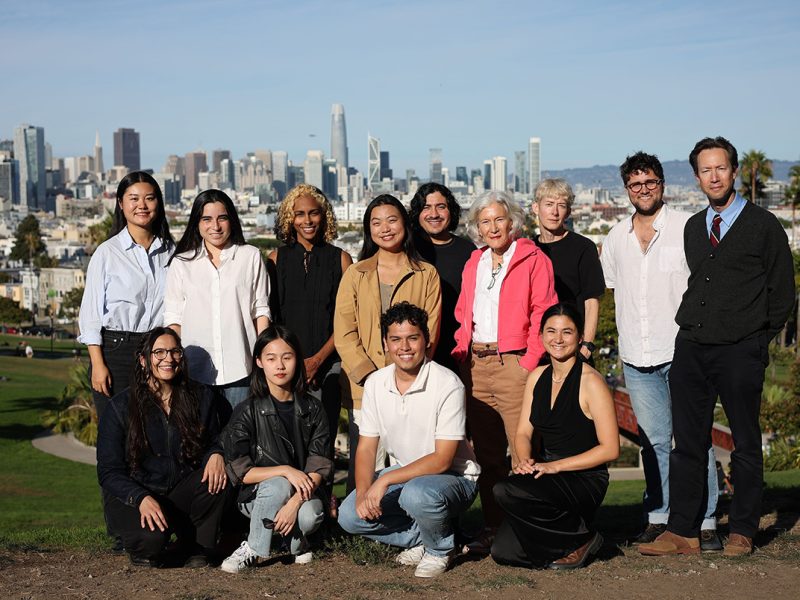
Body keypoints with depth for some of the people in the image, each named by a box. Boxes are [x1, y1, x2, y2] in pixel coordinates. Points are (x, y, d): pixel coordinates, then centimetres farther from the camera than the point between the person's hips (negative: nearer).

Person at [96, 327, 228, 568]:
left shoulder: (200, 397, 3)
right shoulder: (120, 407, -5)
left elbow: (213, 441, 13)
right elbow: (109, 472, -8)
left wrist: (216, 454, -14)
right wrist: (142, 498, -26)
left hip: (181, 493, 3)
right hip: (132, 498, -3)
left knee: (217, 476, -28)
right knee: (152, 537, -34)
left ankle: (198, 550, -8)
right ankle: (144, 551, 5)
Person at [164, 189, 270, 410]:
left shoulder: (251, 257, 8)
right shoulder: (181, 263, 10)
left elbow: (260, 312, 8)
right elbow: (173, 319, 9)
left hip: (240, 369, -1)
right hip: (196, 370, 1)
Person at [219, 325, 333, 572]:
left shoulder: (312, 409, 1)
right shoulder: (248, 411, -4)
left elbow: (319, 468, -6)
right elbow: (240, 472, -9)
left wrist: (295, 502, -23)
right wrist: (286, 471, -23)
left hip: (304, 494, 1)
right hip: (258, 496, -1)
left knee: (310, 517, -33)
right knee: (278, 485, -34)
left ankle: (295, 539, 2)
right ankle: (253, 549, -14)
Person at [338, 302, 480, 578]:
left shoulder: (447, 385, -21)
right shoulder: (375, 383, -3)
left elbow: (441, 460, -23)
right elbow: (366, 447, 2)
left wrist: (385, 481, -28)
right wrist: (363, 492, -17)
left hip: (454, 477, -5)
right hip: (404, 474, 6)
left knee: (417, 494, -37)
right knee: (350, 515, -13)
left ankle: (440, 550, -5)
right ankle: (421, 538, 5)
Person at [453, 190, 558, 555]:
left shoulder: (534, 261, 1)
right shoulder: (473, 264, 19)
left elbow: (543, 315, -6)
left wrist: (530, 362, -13)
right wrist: (461, 355, 9)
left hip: (514, 363, -6)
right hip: (476, 366, 6)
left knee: (523, 450, -9)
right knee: (486, 452, 10)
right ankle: (492, 526, 18)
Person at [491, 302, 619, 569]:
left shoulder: (590, 381, -11)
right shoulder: (537, 377, 9)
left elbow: (610, 449, -14)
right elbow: (523, 433, 11)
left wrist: (556, 466, -20)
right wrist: (524, 460, -12)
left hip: (585, 480, -6)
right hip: (547, 478, 6)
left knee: (506, 491, -30)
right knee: (503, 552, -11)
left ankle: (580, 538, -8)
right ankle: (569, 527, 15)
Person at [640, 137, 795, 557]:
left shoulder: (763, 226, 0)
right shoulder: (692, 228, 14)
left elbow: (782, 291, 3)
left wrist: (758, 338, 4)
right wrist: (689, 327, 11)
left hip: (740, 351, -4)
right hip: (690, 349, 4)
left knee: (746, 445, 5)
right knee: (688, 442, 4)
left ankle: (742, 532, 15)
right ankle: (682, 532, 8)